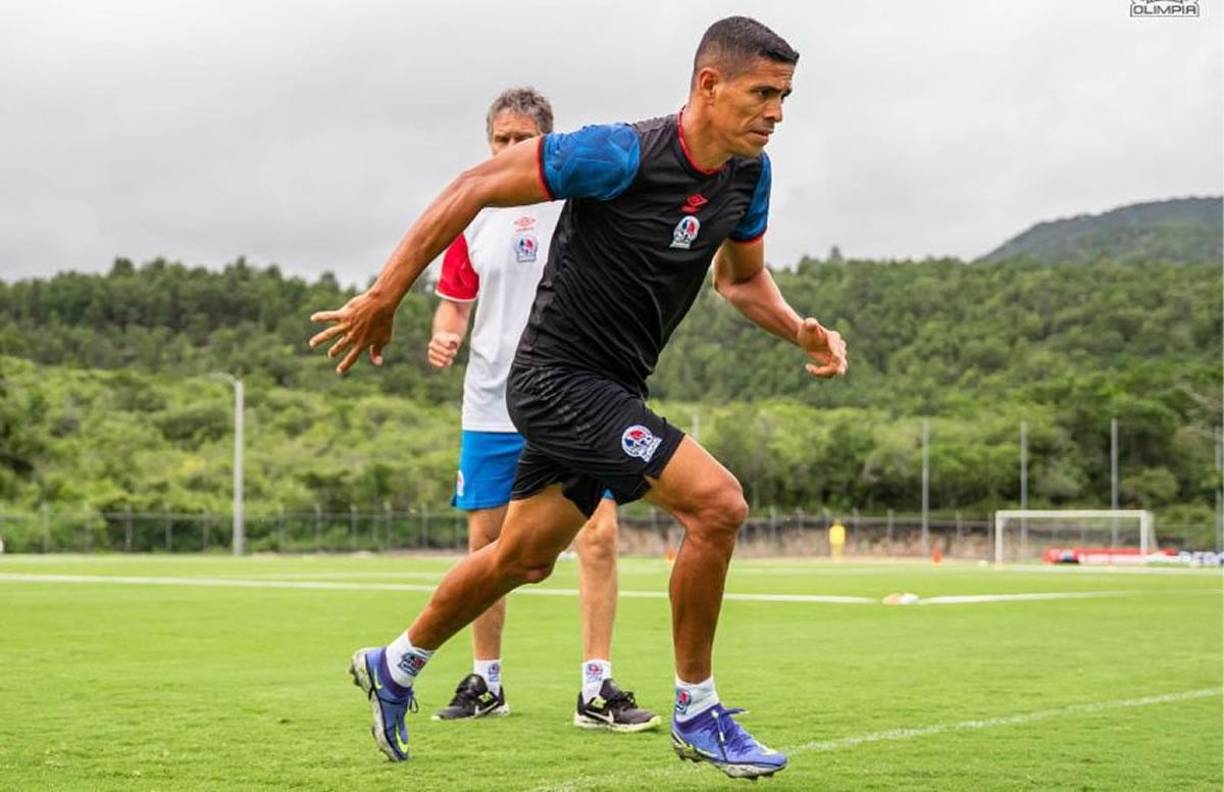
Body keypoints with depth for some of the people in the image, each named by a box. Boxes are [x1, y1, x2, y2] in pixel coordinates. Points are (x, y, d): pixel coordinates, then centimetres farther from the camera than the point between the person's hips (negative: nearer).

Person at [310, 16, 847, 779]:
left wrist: (802, 331, -4)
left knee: (524, 558, 21)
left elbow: (743, 277, 17)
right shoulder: (620, 155, -23)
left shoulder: (749, 174, 0)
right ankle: (697, 713, -4)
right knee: (718, 502, -19)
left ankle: (396, 665, 44)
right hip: (559, 378, -9)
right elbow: (473, 189, -17)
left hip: (611, 388, 9)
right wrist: (383, 298, -16)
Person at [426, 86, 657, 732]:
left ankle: (596, 691, -5)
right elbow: (455, 301, 14)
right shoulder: (474, 217, 6)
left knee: (598, 536, -12)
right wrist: (443, 338, -7)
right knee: (485, 544, 5)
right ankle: (484, 683, 21)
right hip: (491, 406, 2)